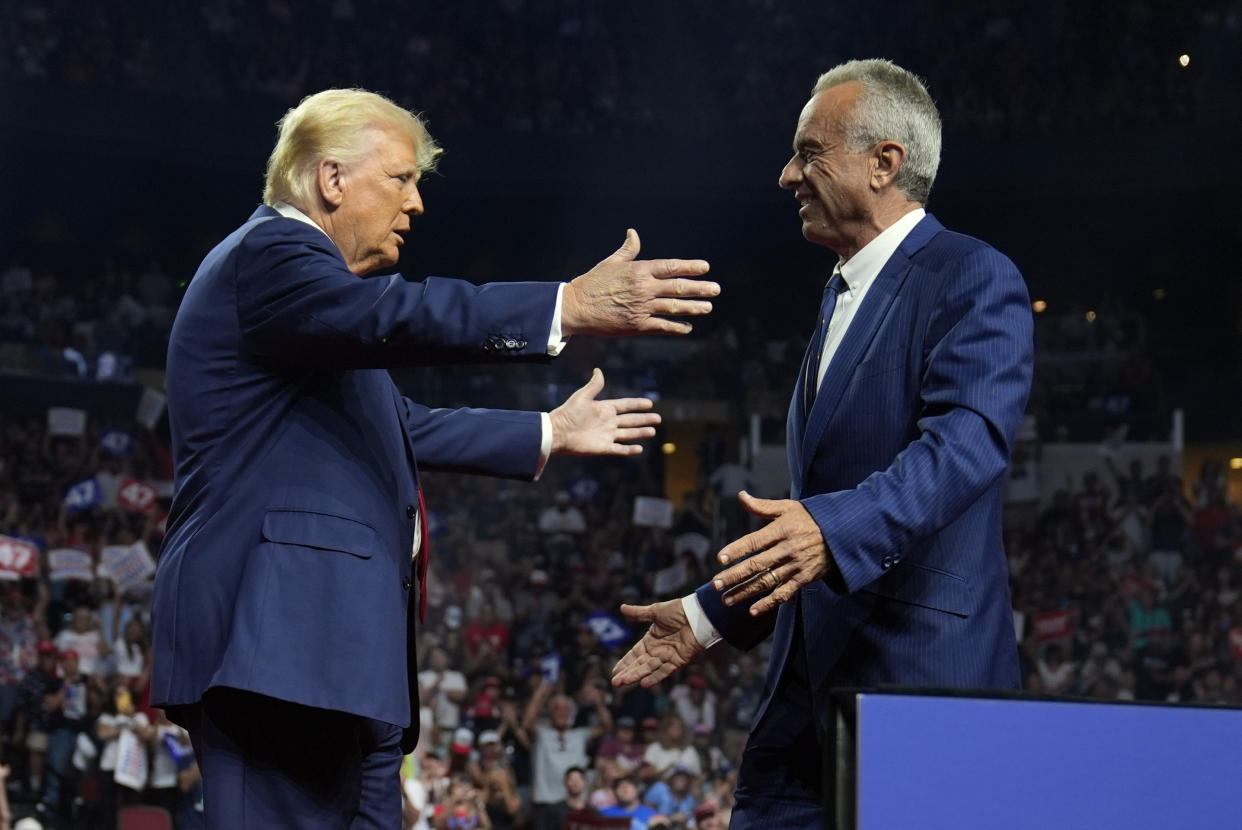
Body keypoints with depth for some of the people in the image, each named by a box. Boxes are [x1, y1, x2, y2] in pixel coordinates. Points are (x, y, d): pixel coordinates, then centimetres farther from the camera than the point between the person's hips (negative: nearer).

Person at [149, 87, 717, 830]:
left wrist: (548, 434, 37)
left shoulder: (292, 264, 27)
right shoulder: (266, 255, -7)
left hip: (332, 644, 11)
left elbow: (399, 426, 34)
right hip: (279, 637, -11)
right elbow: (396, 316, -26)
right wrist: (573, 307, -32)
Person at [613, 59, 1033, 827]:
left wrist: (832, 531, -36)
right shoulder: (844, 296, 22)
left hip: (924, 668, -9)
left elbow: (966, 443, -23)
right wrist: (710, 616, 25)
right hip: (810, 677, 9)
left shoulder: (975, 281, -7)